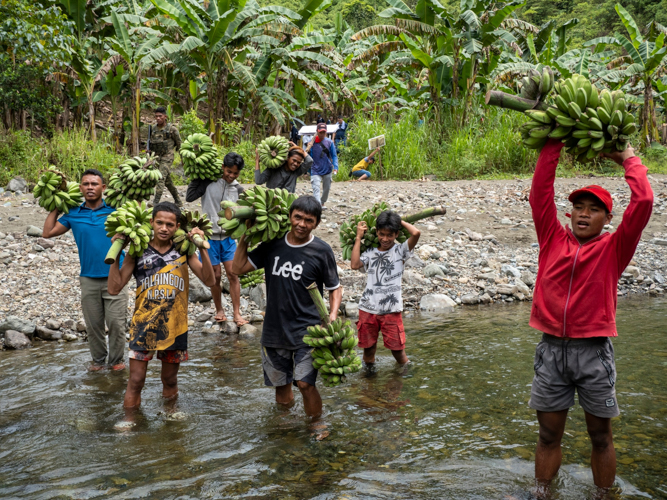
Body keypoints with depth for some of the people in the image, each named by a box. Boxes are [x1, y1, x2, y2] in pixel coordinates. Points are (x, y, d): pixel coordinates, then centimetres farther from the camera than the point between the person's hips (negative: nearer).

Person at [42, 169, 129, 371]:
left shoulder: (114, 210, -3)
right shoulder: (73, 214, 4)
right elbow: (48, 232, 6)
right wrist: (56, 206, 8)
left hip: (114, 277, -2)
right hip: (88, 279, 2)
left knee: (116, 322, 2)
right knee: (93, 324, 12)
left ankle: (116, 359, 18)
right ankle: (98, 359, 28)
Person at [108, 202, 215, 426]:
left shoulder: (183, 252, -1)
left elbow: (209, 280, -10)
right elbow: (114, 288, -7)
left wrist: (202, 248, -21)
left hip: (174, 326, 1)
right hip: (143, 324, -1)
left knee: (170, 379, 16)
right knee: (135, 381, 0)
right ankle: (128, 420, 18)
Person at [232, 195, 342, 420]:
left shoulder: (321, 251, -6)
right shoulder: (272, 245, 2)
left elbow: (334, 288, 1)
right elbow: (239, 268, 5)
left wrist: (333, 316, -15)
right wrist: (245, 236, -1)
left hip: (307, 330, -3)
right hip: (275, 328, 4)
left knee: (305, 383, -12)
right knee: (280, 384, 14)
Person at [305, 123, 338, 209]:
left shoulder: (329, 142, -2)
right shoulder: (312, 142, -6)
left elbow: (334, 156, -1)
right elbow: (308, 156, 1)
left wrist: (335, 167, -11)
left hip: (327, 170, 3)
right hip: (315, 171, -3)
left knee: (326, 189, 17)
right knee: (316, 189, -17)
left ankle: (322, 203, 41)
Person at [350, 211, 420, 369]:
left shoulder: (400, 250, 1)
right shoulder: (370, 253, 11)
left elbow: (416, 233, -15)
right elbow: (354, 264, -7)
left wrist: (400, 221, 1)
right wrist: (358, 238, 0)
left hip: (391, 310, -3)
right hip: (368, 308, 3)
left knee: (397, 347, 2)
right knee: (368, 346, 12)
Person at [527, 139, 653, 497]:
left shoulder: (613, 249, 3)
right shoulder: (553, 239, 8)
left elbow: (643, 203, -7)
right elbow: (540, 192, 4)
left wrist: (628, 160, 4)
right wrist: (553, 145, 5)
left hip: (593, 352, -1)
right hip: (551, 350, 2)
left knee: (600, 436, 11)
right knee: (548, 435, 10)